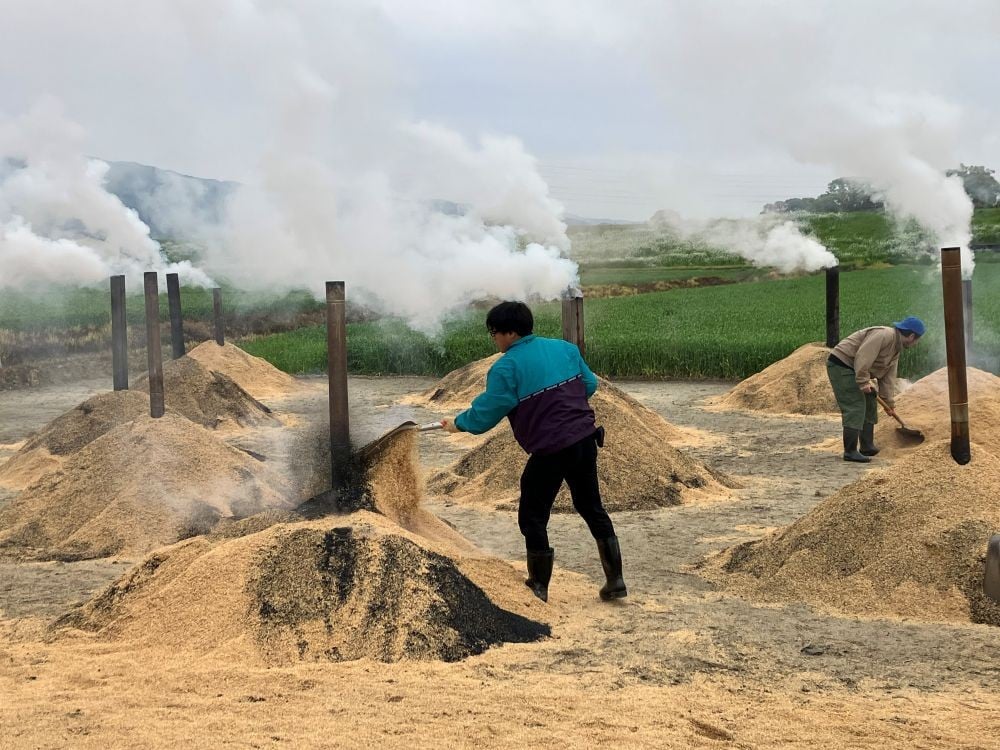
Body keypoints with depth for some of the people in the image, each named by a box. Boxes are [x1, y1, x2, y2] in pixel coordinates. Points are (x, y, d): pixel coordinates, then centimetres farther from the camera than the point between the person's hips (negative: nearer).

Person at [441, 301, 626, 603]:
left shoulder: (506, 367, -11)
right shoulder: (564, 348, 7)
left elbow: (486, 412, -7)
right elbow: (590, 384, 14)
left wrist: (458, 424, 10)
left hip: (550, 451, -7)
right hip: (585, 440, 7)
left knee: (532, 518, 10)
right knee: (592, 508, 19)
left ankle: (539, 587, 18)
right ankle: (615, 581, 21)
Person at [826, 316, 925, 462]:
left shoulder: (896, 348, 13)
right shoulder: (884, 335, -20)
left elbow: (888, 377, 15)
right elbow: (862, 357, -29)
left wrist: (889, 403, 12)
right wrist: (864, 381, -26)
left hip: (852, 369, 11)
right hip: (841, 364, -11)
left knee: (869, 407, 16)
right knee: (854, 408, -15)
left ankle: (867, 447, 22)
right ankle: (850, 452, -14)